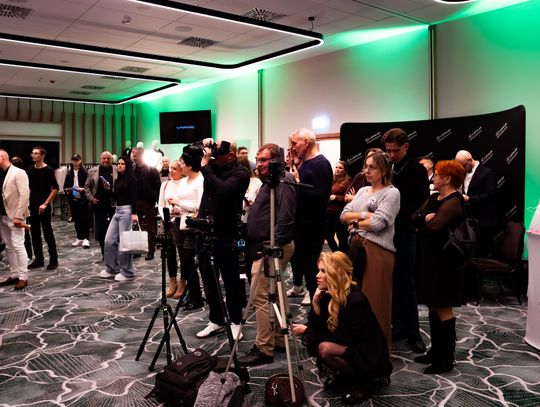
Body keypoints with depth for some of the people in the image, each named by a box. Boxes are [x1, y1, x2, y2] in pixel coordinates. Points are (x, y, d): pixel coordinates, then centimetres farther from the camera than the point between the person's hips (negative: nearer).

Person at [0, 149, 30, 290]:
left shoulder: (18, 173, -10)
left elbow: (24, 195, -16)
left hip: (14, 216, -7)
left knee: (18, 246, -7)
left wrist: (18, 216, -19)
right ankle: (14, 275, 20)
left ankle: (23, 277, 0)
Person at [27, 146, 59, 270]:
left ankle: (53, 259, 6)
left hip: (44, 207, -6)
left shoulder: (48, 170, -9)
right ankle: (39, 259, 18)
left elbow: (55, 189, -11)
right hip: (32, 206, 6)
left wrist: (45, 204, -15)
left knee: (48, 233, -2)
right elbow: (28, 187, 16)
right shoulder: (30, 170, 8)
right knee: (34, 233, 9)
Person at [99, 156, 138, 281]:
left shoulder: (131, 179, -6)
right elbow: (116, 198, 19)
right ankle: (112, 268, 19)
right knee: (109, 240, 6)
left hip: (127, 211, -8)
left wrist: (134, 213, -20)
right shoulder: (118, 179, 16)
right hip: (117, 210, 8)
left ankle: (127, 272, 7)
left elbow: (134, 197, -14)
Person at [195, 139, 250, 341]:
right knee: (209, 282, 13)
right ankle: (216, 321, 27)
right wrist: (203, 148, 4)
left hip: (226, 237, -6)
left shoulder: (240, 173, -10)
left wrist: (205, 165, -20)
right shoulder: (213, 165, 9)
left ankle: (235, 322, 22)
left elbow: (222, 190, -27)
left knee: (231, 283, 7)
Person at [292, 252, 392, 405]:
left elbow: (342, 337, -24)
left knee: (326, 348, -27)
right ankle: (344, 375, 11)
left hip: (370, 357, -8)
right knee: (312, 341, -8)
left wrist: (307, 330, -18)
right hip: (348, 347, 8)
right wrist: (316, 302, -18)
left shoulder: (355, 299, -27)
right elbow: (316, 327, -3)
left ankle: (364, 381, -5)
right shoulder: (328, 294, -4)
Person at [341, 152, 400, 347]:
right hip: (356, 247, 7)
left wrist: (355, 222, -2)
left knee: (375, 300, 0)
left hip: (378, 250, -7)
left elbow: (378, 223, -16)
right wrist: (364, 214, -8)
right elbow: (344, 215, 8)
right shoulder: (362, 191, 17)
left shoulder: (391, 193, -5)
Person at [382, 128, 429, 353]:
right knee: (392, 282, 9)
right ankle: (398, 325, 20)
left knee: (406, 283, -1)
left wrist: (397, 216, -19)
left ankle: (413, 332, 9)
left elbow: (420, 203, -10)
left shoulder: (417, 171, -4)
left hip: (405, 233, -4)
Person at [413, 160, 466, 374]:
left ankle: (446, 359, 11)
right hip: (428, 258, 9)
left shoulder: (454, 202, -15)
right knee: (433, 306, 15)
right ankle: (436, 351, 27)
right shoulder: (433, 198, 13)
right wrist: (426, 218, -15)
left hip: (444, 262, -9)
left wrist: (423, 221, -9)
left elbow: (435, 226, -28)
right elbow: (415, 217, 4)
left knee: (443, 309, -1)